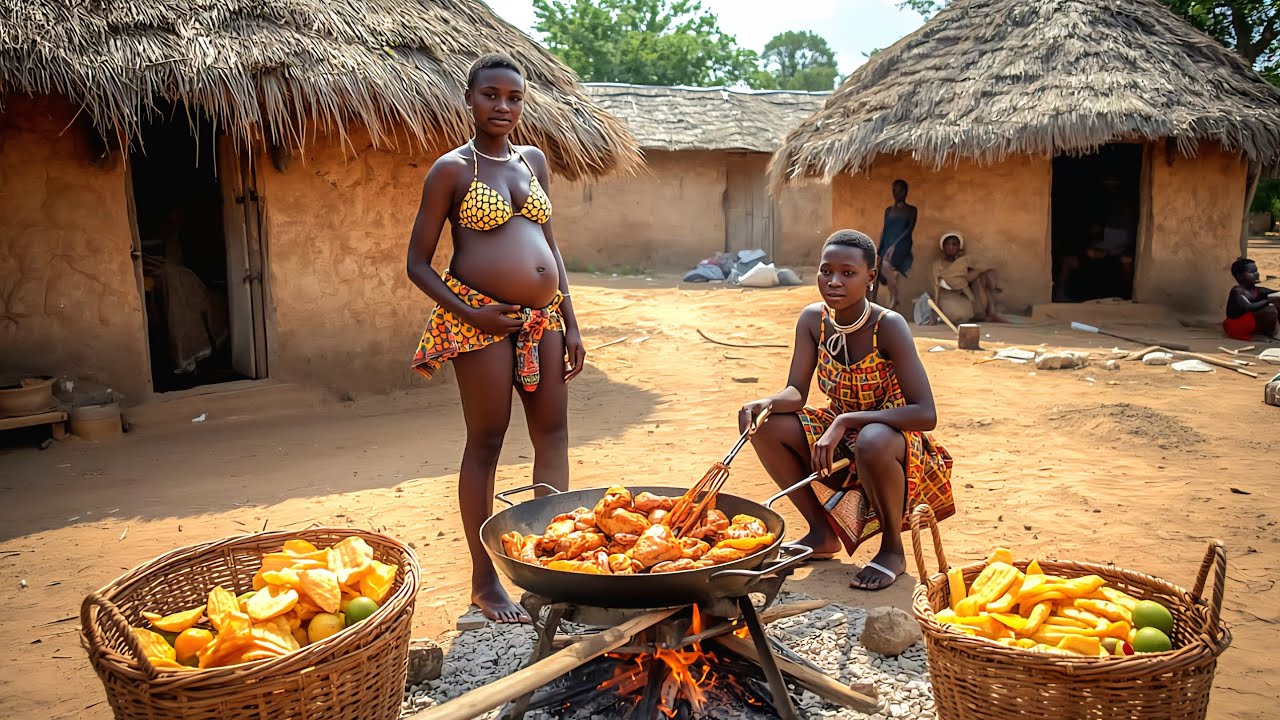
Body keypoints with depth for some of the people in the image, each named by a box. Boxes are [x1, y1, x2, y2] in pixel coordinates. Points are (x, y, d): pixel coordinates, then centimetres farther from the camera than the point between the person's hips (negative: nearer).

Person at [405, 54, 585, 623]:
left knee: (552, 433, 7)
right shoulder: (452, 169, -3)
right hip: (484, 319, -6)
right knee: (486, 443, 1)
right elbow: (418, 263, -4)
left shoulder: (534, 160, 13)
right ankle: (484, 581, 14)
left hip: (543, 315, 6)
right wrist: (470, 314, -16)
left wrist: (570, 322, 10)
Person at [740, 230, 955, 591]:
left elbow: (926, 415, -32)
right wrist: (765, 404, -30)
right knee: (765, 425, -14)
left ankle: (893, 548, -8)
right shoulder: (813, 319, -8)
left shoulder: (888, 326, -24)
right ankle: (823, 534, 5)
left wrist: (845, 421, -38)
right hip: (840, 442, 6)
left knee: (871, 442, -39)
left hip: (890, 439, -6)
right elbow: (796, 392, -7)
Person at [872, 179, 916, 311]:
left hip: (901, 246, -5)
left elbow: (910, 228, -6)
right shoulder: (888, 210, 18)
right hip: (887, 245, 5)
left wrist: (895, 244, -18)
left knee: (885, 265, -30)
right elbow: (884, 230, 15)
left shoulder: (911, 210, 6)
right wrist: (879, 250, 4)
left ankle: (894, 298, -16)